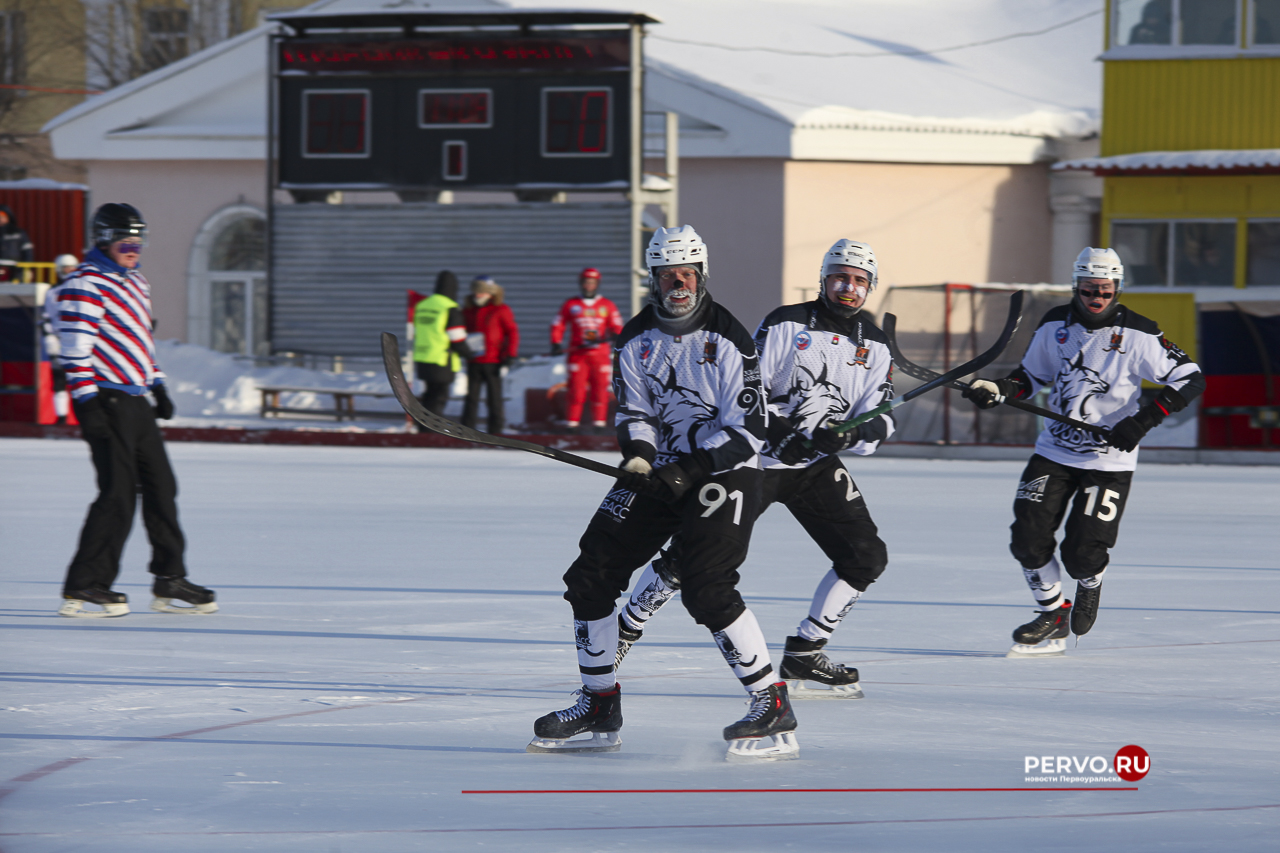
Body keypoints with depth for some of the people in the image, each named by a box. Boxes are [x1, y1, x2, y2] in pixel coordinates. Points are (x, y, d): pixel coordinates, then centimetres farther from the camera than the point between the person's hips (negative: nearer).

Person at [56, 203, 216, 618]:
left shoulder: (136, 283, 18)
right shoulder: (85, 285, -12)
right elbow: (75, 347, -17)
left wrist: (158, 386, 24)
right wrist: (86, 401, -22)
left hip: (136, 400, 10)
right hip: (107, 401, -9)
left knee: (161, 487, 11)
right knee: (118, 494, -12)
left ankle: (170, 581, 19)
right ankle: (83, 588, -8)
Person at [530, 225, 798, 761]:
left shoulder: (728, 341, -13)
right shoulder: (636, 340, 4)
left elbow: (748, 430, -16)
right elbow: (633, 410, 4)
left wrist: (691, 469, -27)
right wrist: (637, 453, -18)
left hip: (723, 471, -6)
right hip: (660, 471, 6)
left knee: (707, 590, -23)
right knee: (590, 575, 1)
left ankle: (773, 708, -15)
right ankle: (599, 707, 13)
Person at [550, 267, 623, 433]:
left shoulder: (607, 305, 10)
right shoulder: (570, 304, 9)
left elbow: (617, 326, 7)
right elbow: (558, 325, 9)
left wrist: (612, 335, -15)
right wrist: (556, 343, -5)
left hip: (600, 354, 1)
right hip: (577, 354, -1)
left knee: (600, 388, 0)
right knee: (576, 387, -6)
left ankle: (599, 422, 5)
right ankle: (572, 422, -2)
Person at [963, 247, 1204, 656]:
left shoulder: (1137, 334, -14)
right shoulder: (1055, 325, 0)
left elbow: (1190, 379, -12)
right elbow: (1032, 374, 15)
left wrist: (1144, 420, -22)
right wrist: (998, 391, -6)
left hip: (1109, 460, -4)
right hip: (1055, 450, 4)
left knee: (1082, 554, -10)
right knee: (1028, 538, -6)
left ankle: (1090, 584, 28)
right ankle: (1053, 617, 15)